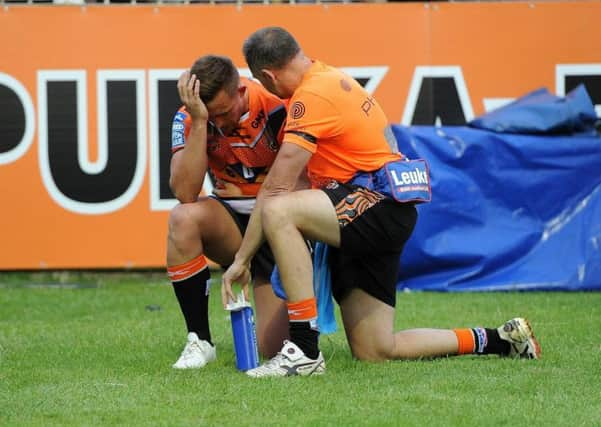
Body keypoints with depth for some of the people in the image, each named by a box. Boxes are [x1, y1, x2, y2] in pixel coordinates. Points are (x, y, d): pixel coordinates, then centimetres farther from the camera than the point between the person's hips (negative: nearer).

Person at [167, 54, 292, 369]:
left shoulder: (278, 106, -18)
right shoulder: (189, 119, -11)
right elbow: (185, 193, -25)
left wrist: (243, 191, -13)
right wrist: (199, 121, -30)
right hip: (231, 220, 2)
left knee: (273, 348, -15)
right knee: (183, 218, -34)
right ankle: (199, 341, -21)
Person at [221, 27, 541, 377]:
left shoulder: (312, 94, -15)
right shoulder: (327, 77, 15)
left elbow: (277, 189, -18)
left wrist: (242, 258, -14)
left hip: (380, 206, -10)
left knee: (277, 211, -31)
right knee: (374, 353, 10)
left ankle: (306, 352, -30)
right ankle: (501, 340, 24)